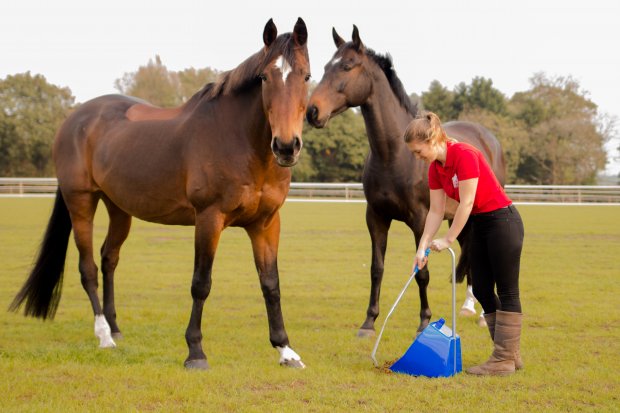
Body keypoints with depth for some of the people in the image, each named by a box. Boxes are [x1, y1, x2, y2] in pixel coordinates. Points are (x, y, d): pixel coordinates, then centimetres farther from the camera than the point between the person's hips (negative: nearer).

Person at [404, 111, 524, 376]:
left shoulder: (464, 155, -23)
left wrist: (448, 240, -17)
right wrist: (423, 247, -1)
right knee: (481, 289, 9)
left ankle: (504, 359, 1)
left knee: (507, 291, -3)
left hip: (502, 221, -9)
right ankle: (511, 354, 17)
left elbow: (466, 203, -23)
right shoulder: (435, 168, 3)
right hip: (480, 225, 9)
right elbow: (436, 211, 5)